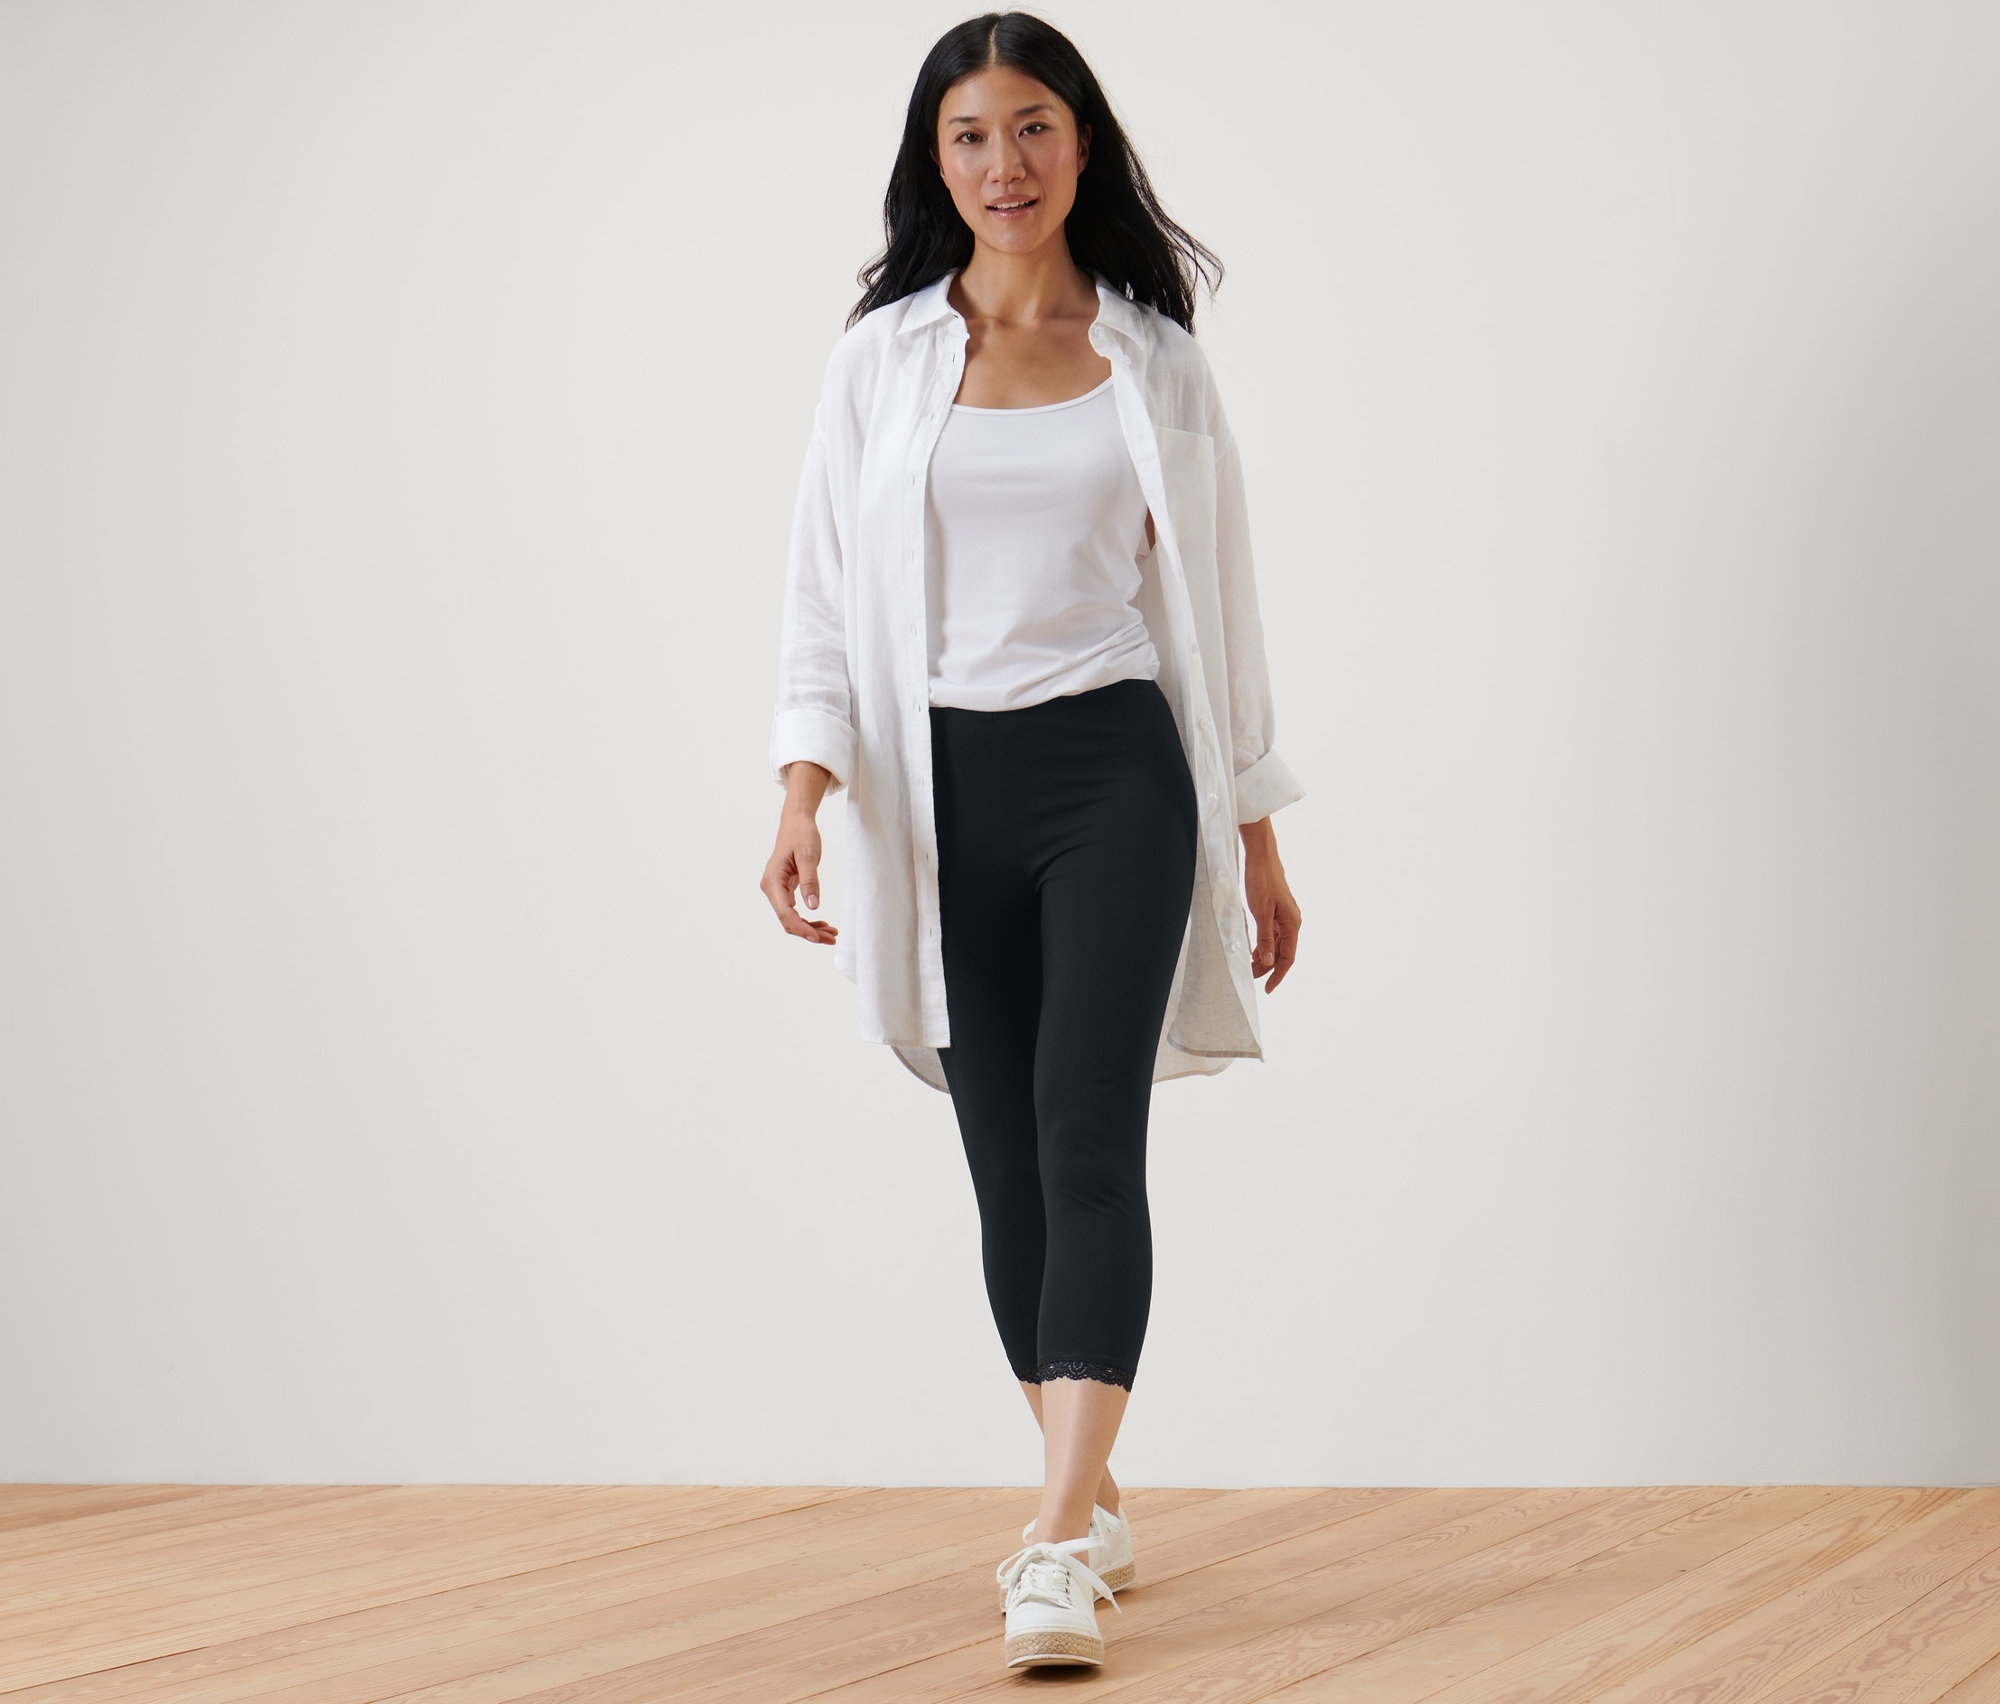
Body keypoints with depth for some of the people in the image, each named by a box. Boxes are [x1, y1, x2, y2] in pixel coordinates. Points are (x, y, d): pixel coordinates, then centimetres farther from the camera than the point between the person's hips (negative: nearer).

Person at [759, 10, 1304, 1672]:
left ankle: (1060, 1548, -21)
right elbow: (825, 594, 5)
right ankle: (1095, 1495, 23)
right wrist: (805, 789, -10)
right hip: (949, 789, 2)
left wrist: (1258, 836, 10)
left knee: (1089, 1134, -15)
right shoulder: (882, 359, 7)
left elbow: (1218, 602, 11)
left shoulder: (1158, 360, 7)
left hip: (1117, 774, -2)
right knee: (1008, 1163, 7)